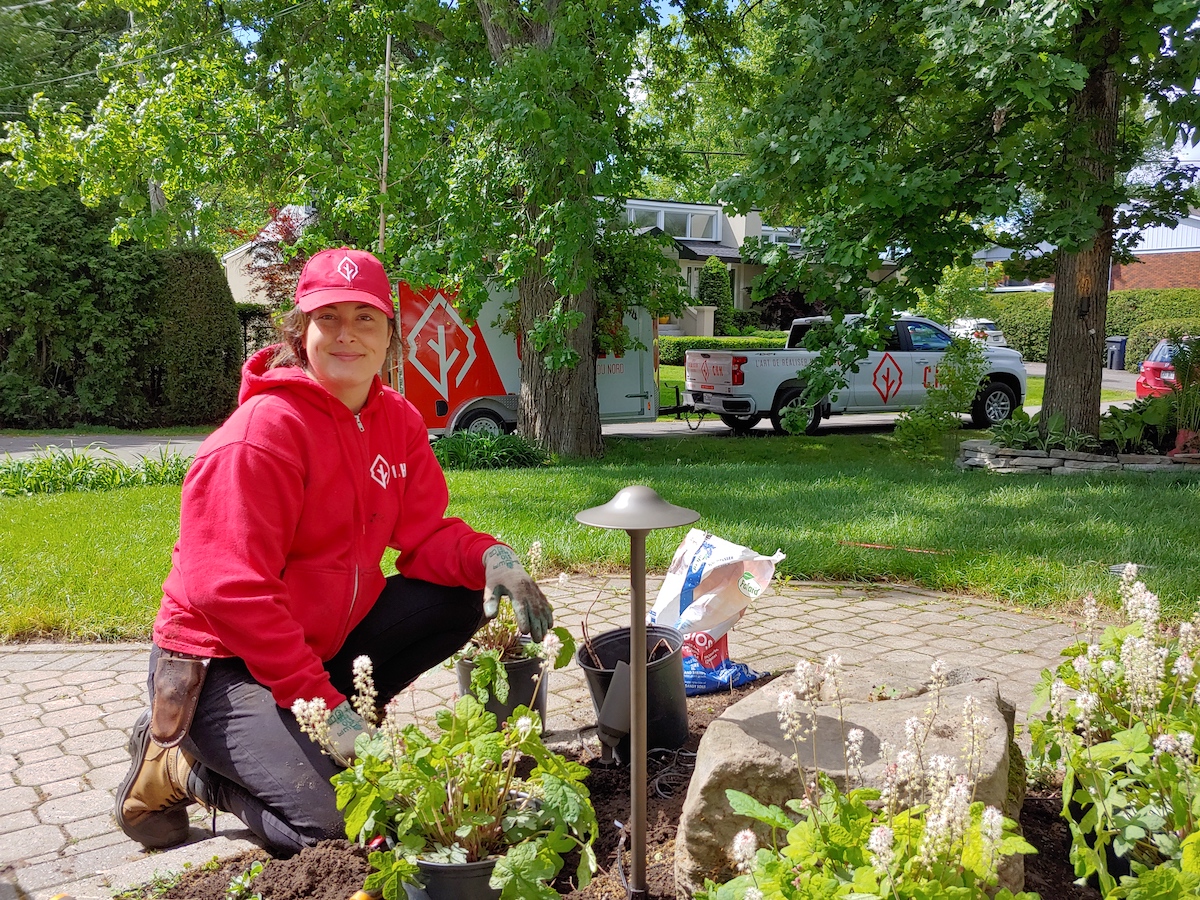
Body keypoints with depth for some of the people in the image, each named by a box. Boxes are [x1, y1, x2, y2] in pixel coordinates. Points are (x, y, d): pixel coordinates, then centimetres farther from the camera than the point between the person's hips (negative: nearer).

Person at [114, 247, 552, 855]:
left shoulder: (398, 421, 2)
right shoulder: (264, 429, -22)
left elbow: (424, 535, -1)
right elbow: (229, 589, -26)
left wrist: (490, 557, -24)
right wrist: (322, 702, -27)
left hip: (328, 639, 8)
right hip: (223, 662, -8)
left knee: (466, 594, -7)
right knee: (335, 821, -21)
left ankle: (332, 724, 3)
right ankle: (178, 767, 5)